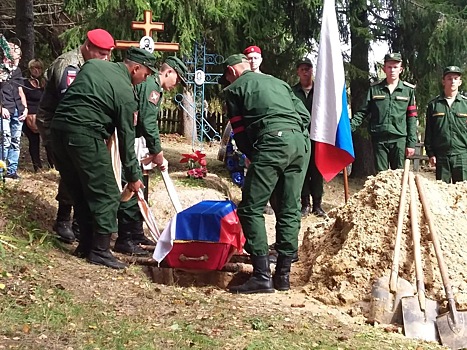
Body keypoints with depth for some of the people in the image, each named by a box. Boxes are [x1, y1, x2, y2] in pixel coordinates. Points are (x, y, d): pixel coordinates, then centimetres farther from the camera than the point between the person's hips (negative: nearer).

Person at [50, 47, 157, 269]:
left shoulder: (92, 64, 16)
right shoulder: (126, 92, -3)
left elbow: (69, 94, 22)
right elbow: (126, 137, 0)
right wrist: (133, 176, 8)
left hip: (58, 128, 8)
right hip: (85, 135, -8)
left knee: (80, 192, 17)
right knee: (106, 194, 2)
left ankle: (86, 244, 23)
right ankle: (100, 250, 3)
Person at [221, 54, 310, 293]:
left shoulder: (235, 89, 13)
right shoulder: (277, 82, 29)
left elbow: (240, 131, 11)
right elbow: (305, 115, 22)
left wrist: (252, 155, 24)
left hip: (272, 141, -6)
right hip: (301, 143, 7)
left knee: (251, 209, -3)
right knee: (289, 211, 12)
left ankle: (262, 276, -9)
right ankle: (283, 275, 15)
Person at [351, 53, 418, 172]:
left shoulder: (408, 90, 5)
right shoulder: (374, 89, 7)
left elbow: (412, 118, 3)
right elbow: (363, 112, 6)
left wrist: (411, 143, -2)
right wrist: (350, 126, -10)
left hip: (399, 139, -1)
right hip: (378, 139, 1)